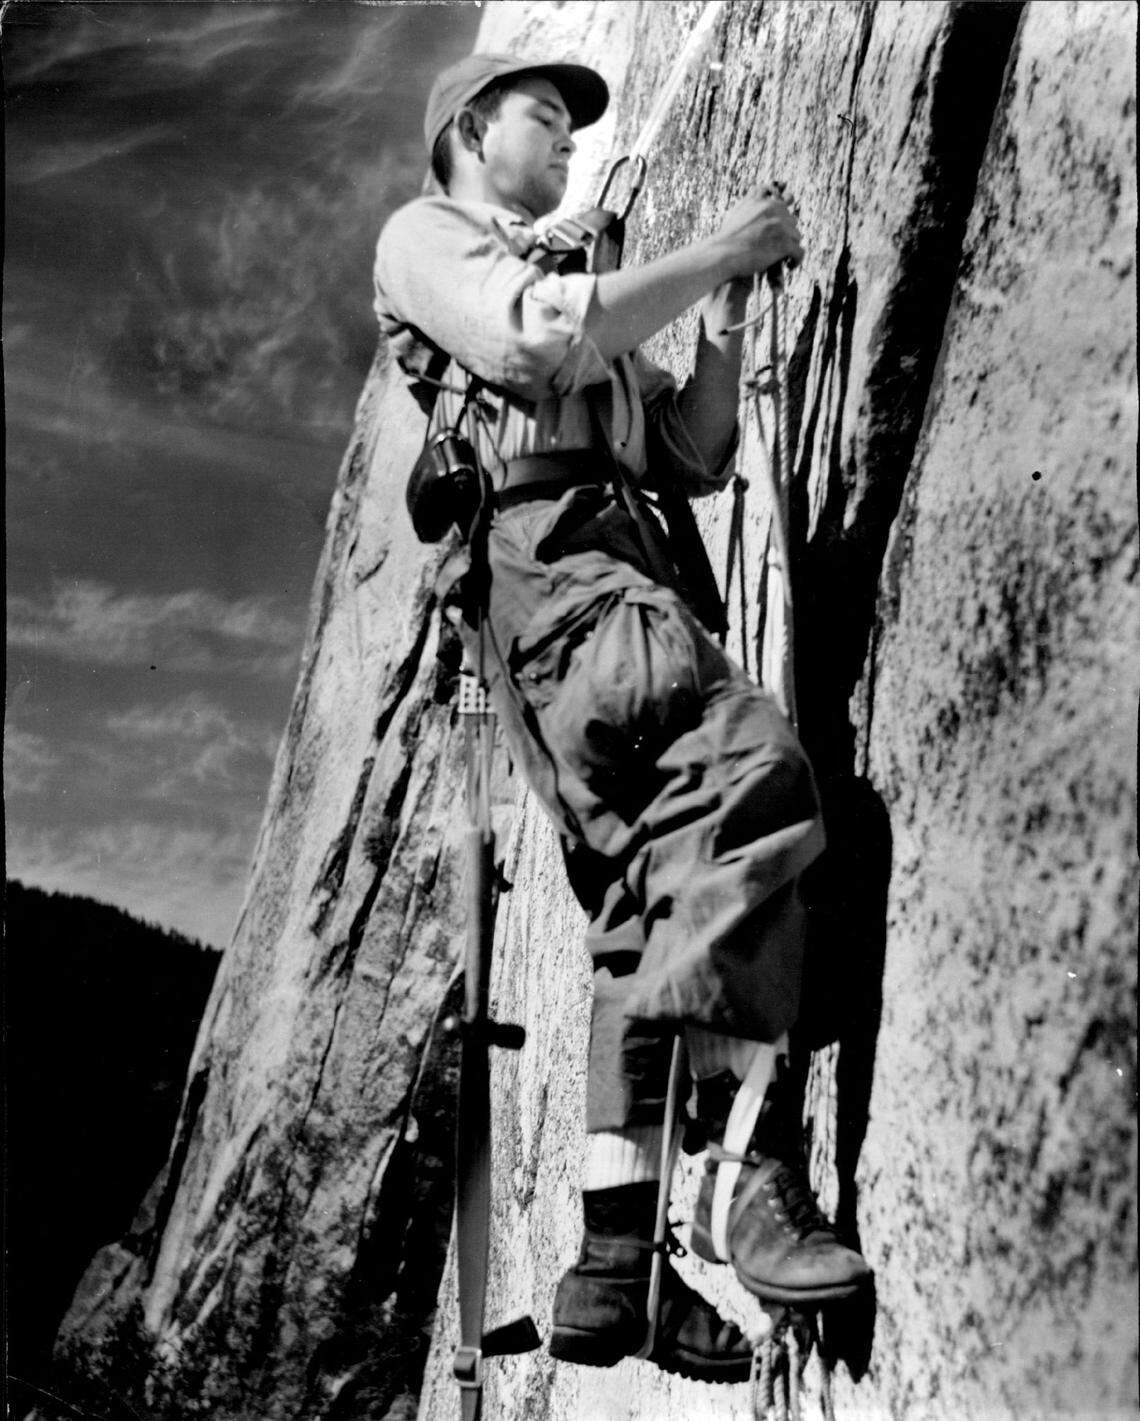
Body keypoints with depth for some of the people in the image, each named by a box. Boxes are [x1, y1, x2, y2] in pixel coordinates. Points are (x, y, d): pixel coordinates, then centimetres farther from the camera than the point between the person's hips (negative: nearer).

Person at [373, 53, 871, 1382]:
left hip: (615, 570, 8)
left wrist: (725, 312, 16)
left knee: (656, 903, -3)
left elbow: (694, 459, 27)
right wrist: (714, 251, -1)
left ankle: (614, 1261, -3)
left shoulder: (581, 294, 36)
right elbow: (528, 334, -9)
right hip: (543, 555, -8)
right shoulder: (424, 234, 15)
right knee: (750, 766, -29)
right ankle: (751, 1167, -31)